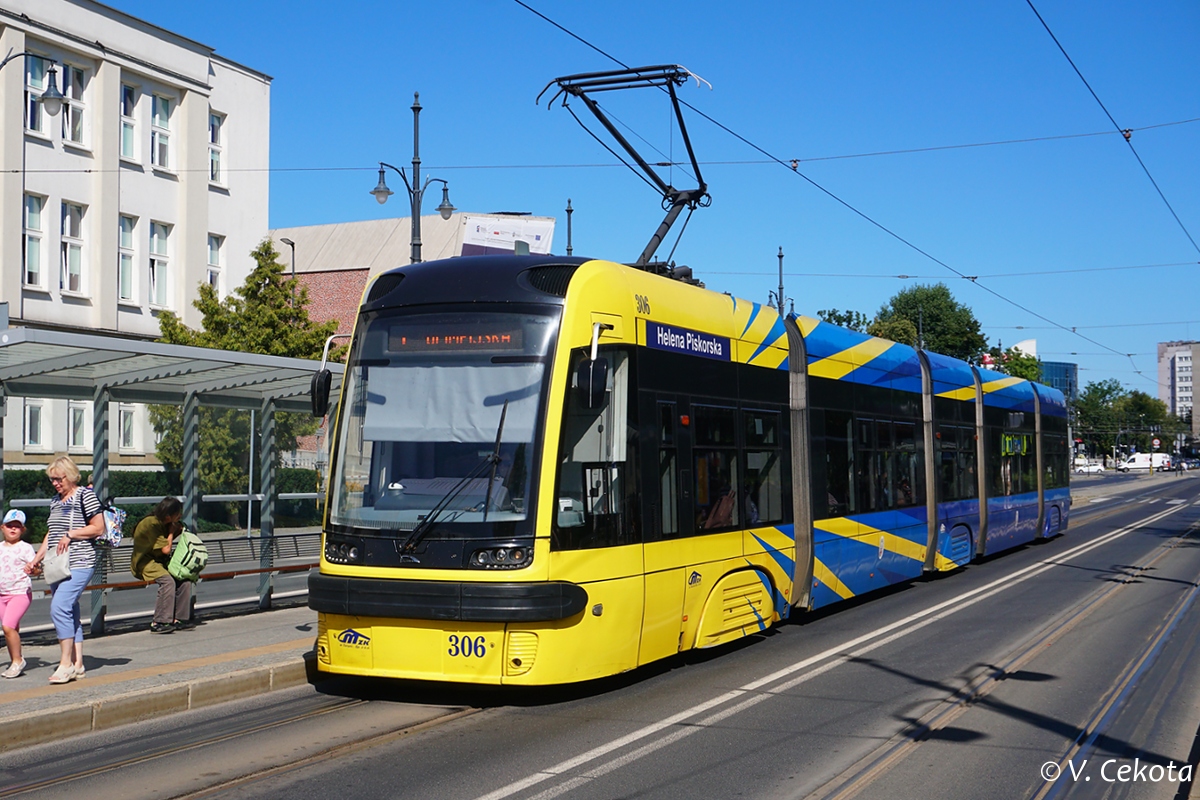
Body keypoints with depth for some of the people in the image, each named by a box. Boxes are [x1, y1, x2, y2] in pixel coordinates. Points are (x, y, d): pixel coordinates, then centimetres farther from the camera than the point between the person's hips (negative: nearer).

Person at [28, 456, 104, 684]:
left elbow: (99, 528, -9)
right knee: (70, 613, 7)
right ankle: (77, 664, 11)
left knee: (59, 607, -19)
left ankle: (66, 663, -16)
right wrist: (37, 558, 18)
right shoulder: (55, 501, 19)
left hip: (79, 564, -8)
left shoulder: (85, 495, -5)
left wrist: (70, 534, -14)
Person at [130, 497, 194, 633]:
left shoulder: (163, 524, 6)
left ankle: (179, 619, -8)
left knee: (185, 579, -12)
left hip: (159, 561, 8)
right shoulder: (150, 524, -20)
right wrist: (171, 532, -5)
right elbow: (166, 549, -20)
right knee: (168, 581, -31)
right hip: (144, 562, -8)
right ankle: (158, 623, -29)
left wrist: (178, 529, 0)